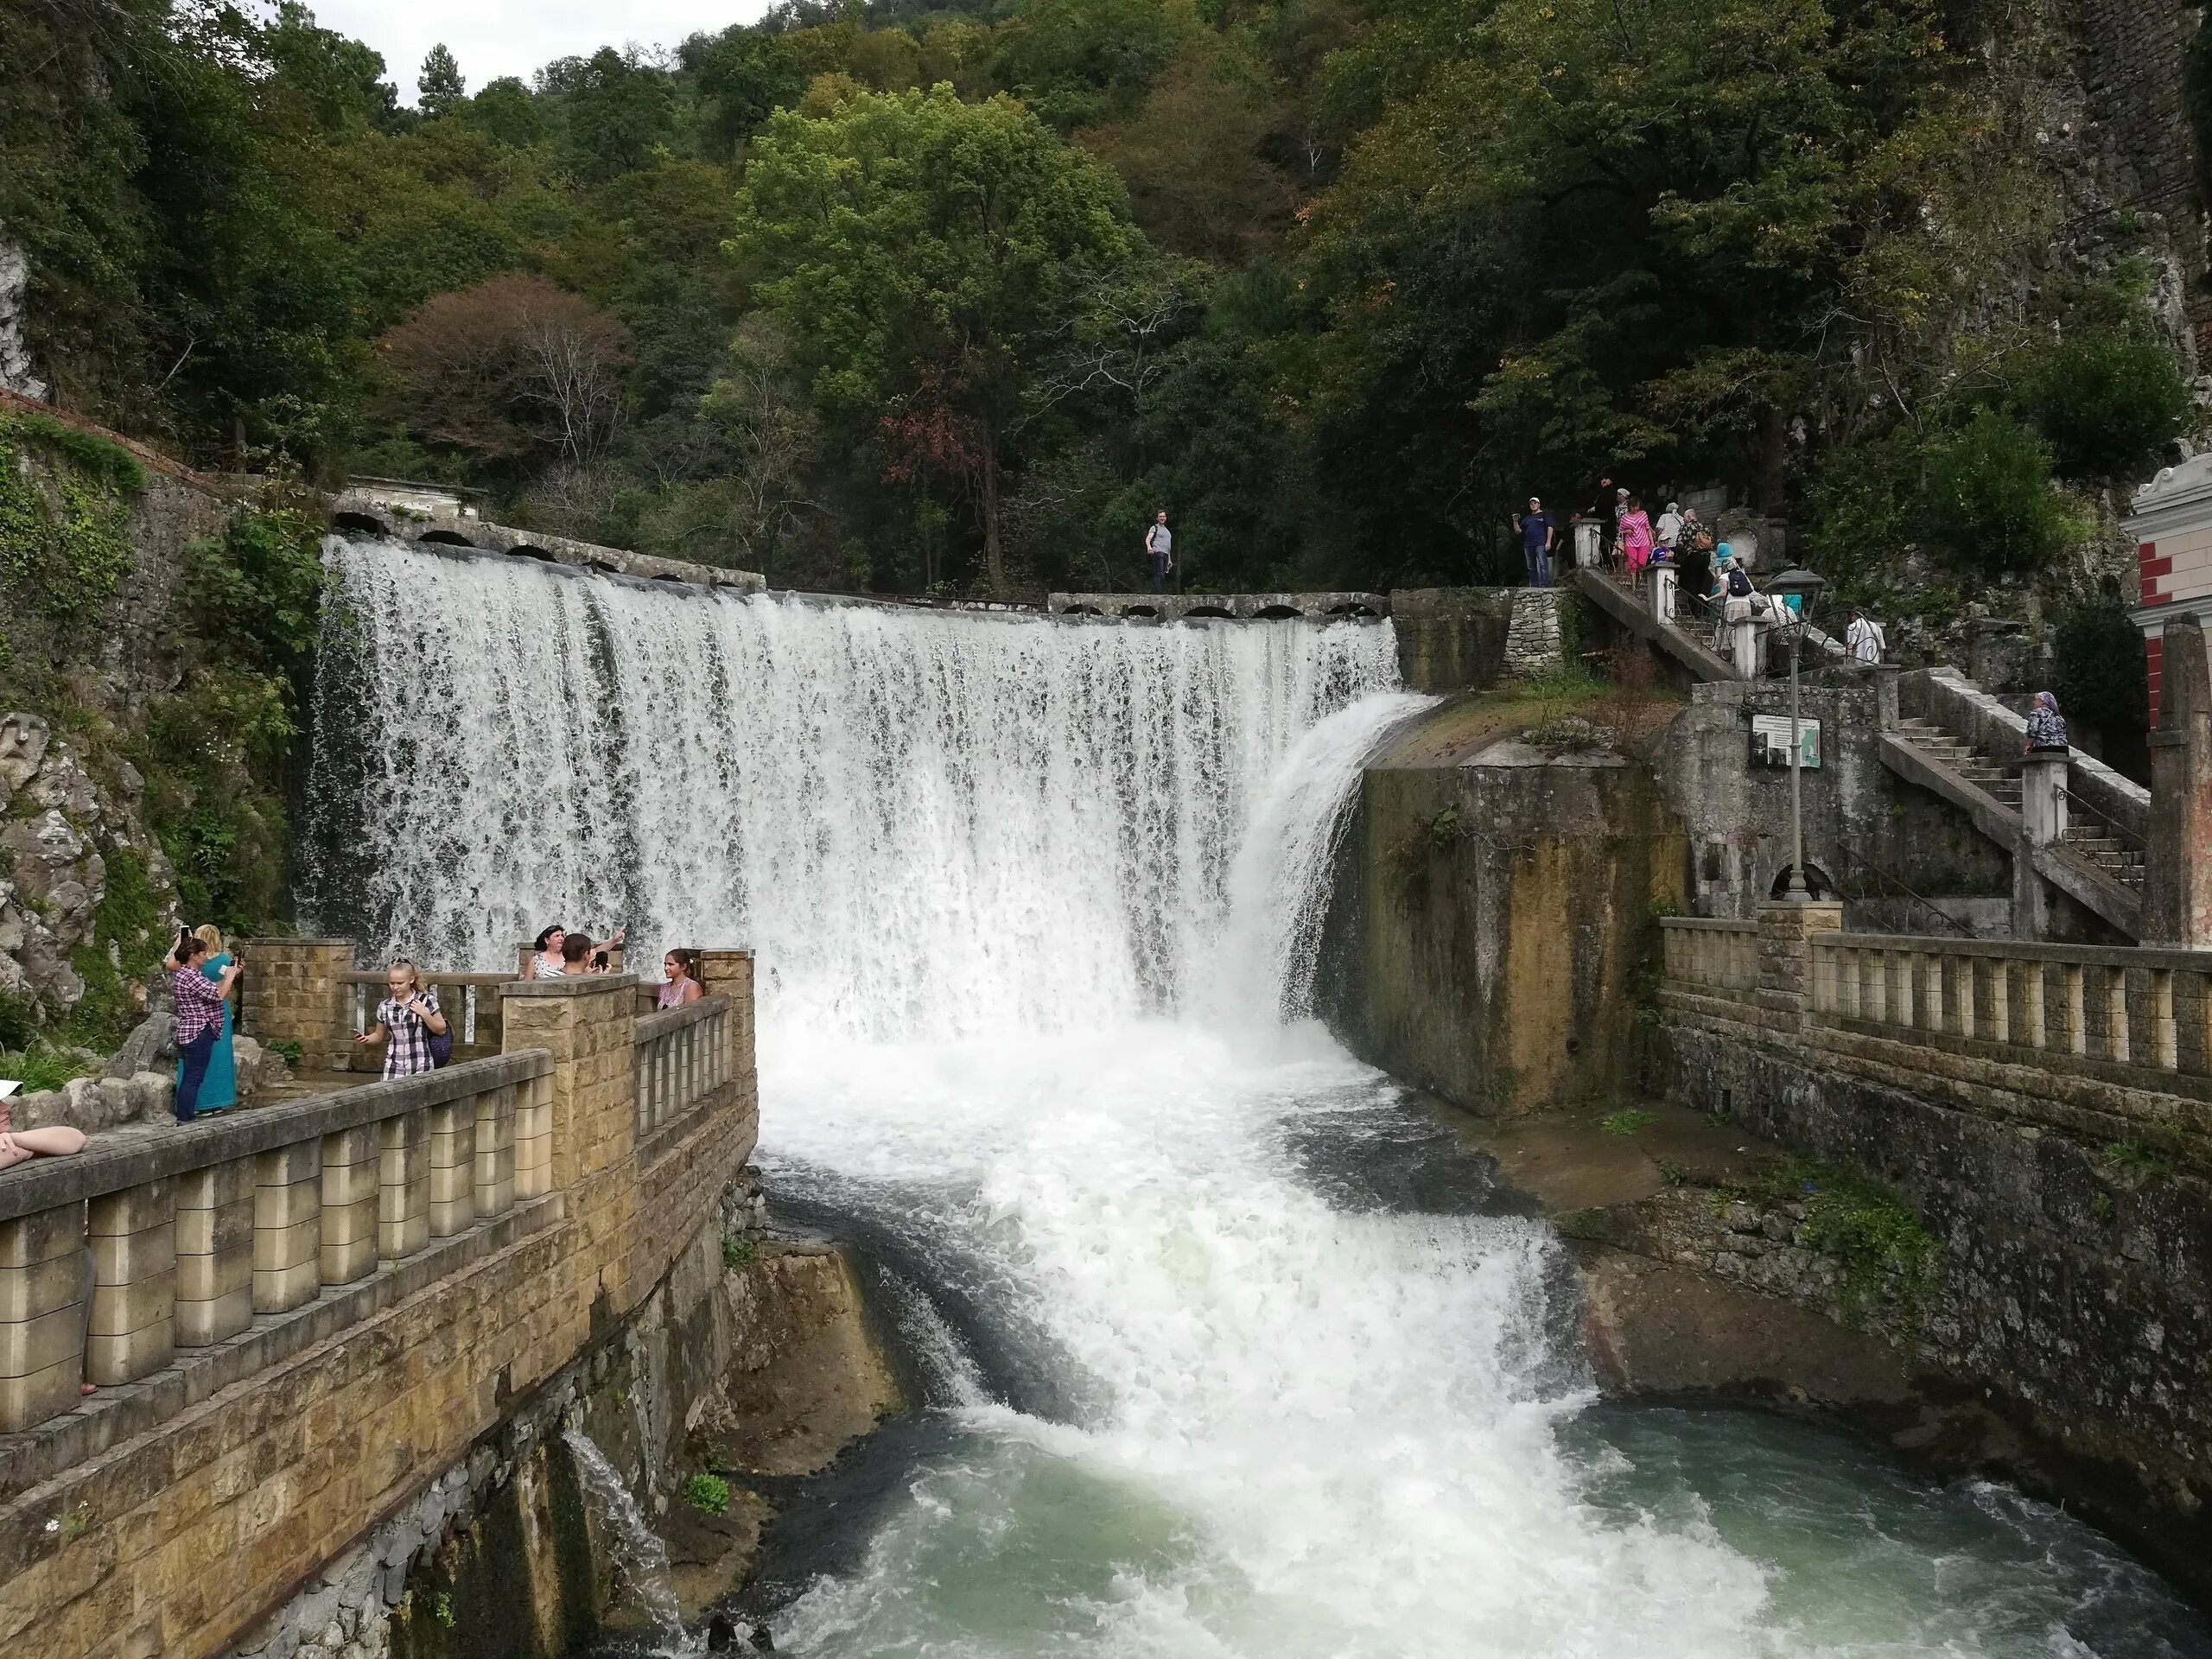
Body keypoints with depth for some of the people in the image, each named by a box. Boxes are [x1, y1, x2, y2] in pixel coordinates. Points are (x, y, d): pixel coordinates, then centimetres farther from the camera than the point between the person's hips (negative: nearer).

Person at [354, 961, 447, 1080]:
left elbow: (441, 1030, 1)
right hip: (393, 1066, 2)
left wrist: (424, 1013, -12)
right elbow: (379, 1035, 18)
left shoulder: (426, 1000, -1)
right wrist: (366, 1039, -2)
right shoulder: (385, 1006, 7)